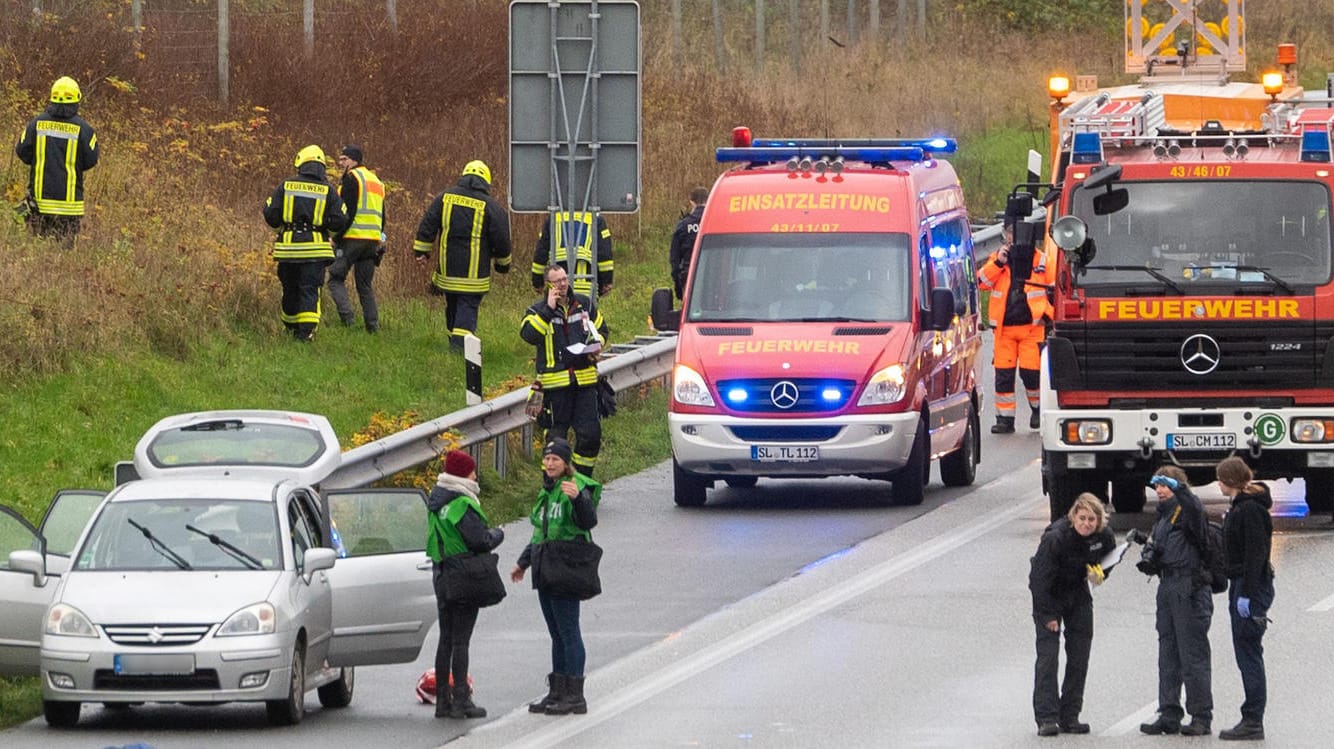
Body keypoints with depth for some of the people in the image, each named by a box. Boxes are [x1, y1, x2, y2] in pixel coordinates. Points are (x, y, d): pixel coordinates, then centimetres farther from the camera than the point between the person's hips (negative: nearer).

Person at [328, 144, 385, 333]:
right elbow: (382, 216, 23)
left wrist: (337, 237, -11)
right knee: (365, 285, 12)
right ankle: (373, 326, 5)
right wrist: (380, 242, 24)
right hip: (373, 240, 8)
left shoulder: (352, 178, -6)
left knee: (336, 279, -2)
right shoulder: (376, 181, 21)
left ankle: (347, 316, -19)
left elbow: (347, 211, -14)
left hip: (353, 238, -8)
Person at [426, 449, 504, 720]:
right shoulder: (463, 505, -18)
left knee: (446, 638, 12)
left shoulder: (436, 502, 10)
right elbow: (481, 541, -18)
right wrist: (498, 533, 2)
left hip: (441, 574, 8)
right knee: (460, 639, -5)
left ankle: (442, 700, 14)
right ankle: (461, 700, -4)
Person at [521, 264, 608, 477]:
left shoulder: (584, 305, 12)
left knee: (591, 433, 0)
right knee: (556, 434, 1)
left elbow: (601, 329, 24)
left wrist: (596, 344, 2)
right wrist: (549, 309, -20)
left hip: (584, 378, 3)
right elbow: (528, 334, -19)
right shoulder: (538, 310, 0)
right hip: (555, 378, -3)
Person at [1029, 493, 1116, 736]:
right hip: (1049, 595, -5)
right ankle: (1046, 718, -14)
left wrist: (1099, 574, -13)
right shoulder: (1055, 538, -29)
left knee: (1079, 655, 1)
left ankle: (1070, 716, 8)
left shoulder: (1104, 536, -15)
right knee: (1047, 654, -13)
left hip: (1078, 592, 5)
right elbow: (1039, 577, -23)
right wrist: (1047, 615, -21)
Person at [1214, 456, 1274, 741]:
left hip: (1251, 587, -11)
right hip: (1241, 586, 11)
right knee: (1247, 655, 12)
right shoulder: (1240, 507, 16)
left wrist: (1246, 595, -23)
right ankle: (1252, 720, 15)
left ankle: (1253, 722, -8)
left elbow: (1255, 554, -21)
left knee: (1248, 654, -8)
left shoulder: (1250, 510, -16)